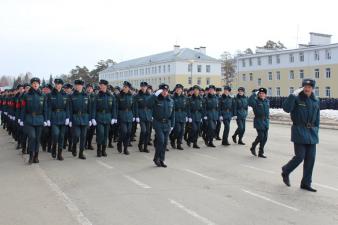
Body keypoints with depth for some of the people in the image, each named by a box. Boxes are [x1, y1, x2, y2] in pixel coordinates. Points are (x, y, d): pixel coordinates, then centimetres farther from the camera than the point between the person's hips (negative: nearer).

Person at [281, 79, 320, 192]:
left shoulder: (316, 101, 10)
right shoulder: (297, 98, -6)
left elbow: (317, 119, 17)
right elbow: (286, 108, -23)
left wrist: (316, 130, 12)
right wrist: (293, 95, -27)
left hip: (312, 133, 5)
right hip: (299, 132, -5)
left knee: (311, 158, 5)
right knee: (300, 156, -7)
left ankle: (306, 183, 17)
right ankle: (285, 172, 21)